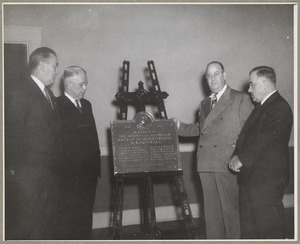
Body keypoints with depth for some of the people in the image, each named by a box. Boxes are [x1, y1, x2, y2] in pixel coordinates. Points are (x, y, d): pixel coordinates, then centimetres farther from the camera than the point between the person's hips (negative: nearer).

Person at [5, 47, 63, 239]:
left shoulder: (49, 94, 15)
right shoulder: (22, 93, -10)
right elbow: (12, 134, -13)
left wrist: (56, 165, 12)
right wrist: (14, 170, -14)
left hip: (49, 175, 8)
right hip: (28, 177, -8)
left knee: (47, 228, 14)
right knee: (24, 228, -2)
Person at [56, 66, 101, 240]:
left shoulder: (86, 105, 16)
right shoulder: (58, 106, -9)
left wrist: (96, 163, 13)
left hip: (89, 170, 7)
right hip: (71, 172, -7)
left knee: (86, 212, 12)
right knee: (71, 213, -2)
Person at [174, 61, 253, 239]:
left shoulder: (241, 99, 1)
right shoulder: (204, 104, 20)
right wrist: (180, 127, 9)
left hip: (228, 164, -5)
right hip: (206, 165, 5)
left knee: (230, 209, -2)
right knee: (211, 211, 9)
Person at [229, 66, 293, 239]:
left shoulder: (279, 108, -12)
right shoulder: (262, 107, 20)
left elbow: (263, 141, -20)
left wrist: (241, 159, -13)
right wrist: (238, 156, 3)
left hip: (267, 180, -10)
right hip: (251, 178, 10)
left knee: (270, 230, -4)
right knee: (249, 229, 13)